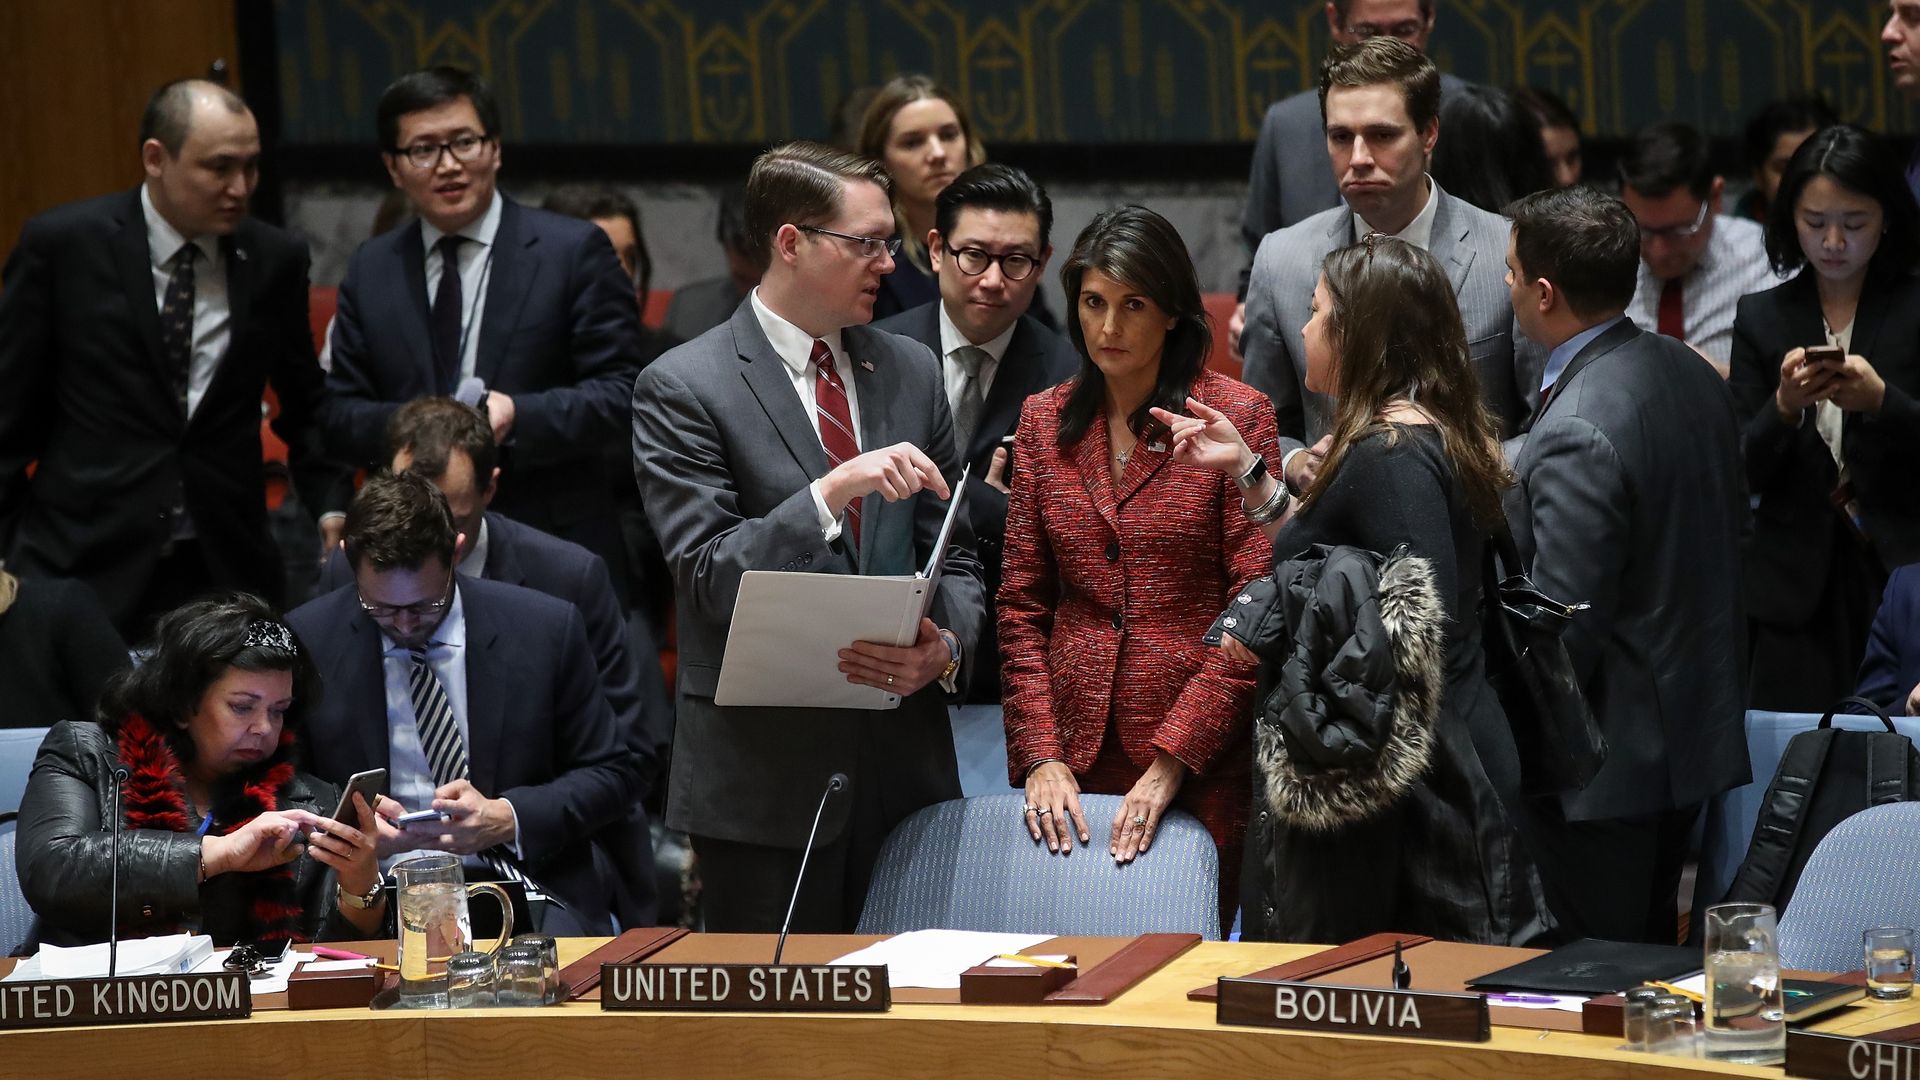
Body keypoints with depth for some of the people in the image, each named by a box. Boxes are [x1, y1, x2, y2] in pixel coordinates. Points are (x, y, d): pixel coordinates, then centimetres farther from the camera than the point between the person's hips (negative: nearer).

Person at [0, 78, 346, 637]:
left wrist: (334, 516, 2)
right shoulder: (61, 244, -4)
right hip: (84, 569, -2)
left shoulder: (276, 259, 4)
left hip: (227, 570, 2)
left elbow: (305, 408, 16)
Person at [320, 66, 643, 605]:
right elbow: (341, 417, 10)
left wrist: (519, 417, -20)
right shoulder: (371, 269, 12)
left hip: (555, 550, -3)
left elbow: (621, 393, -4)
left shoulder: (574, 251, 1)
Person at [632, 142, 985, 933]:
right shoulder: (684, 388, -5)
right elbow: (710, 578, -13)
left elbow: (952, 557, 15)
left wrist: (945, 648, -7)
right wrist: (833, 491, -25)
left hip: (907, 769, 5)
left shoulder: (910, 372, 13)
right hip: (767, 778, -5)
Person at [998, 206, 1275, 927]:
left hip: (1202, 759, -3)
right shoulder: (1045, 420, 10)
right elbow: (1022, 604, 9)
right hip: (1073, 752, 3)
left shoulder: (1235, 416, -3)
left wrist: (1171, 763, -13)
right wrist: (1041, 755, -4)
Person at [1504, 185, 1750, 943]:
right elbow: (1733, 523, 15)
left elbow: (1564, 628, -23)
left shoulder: (1576, 434, -25)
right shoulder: (1692, 376, 4)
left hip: (1607, 761, -10)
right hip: (1697, 731, 10)